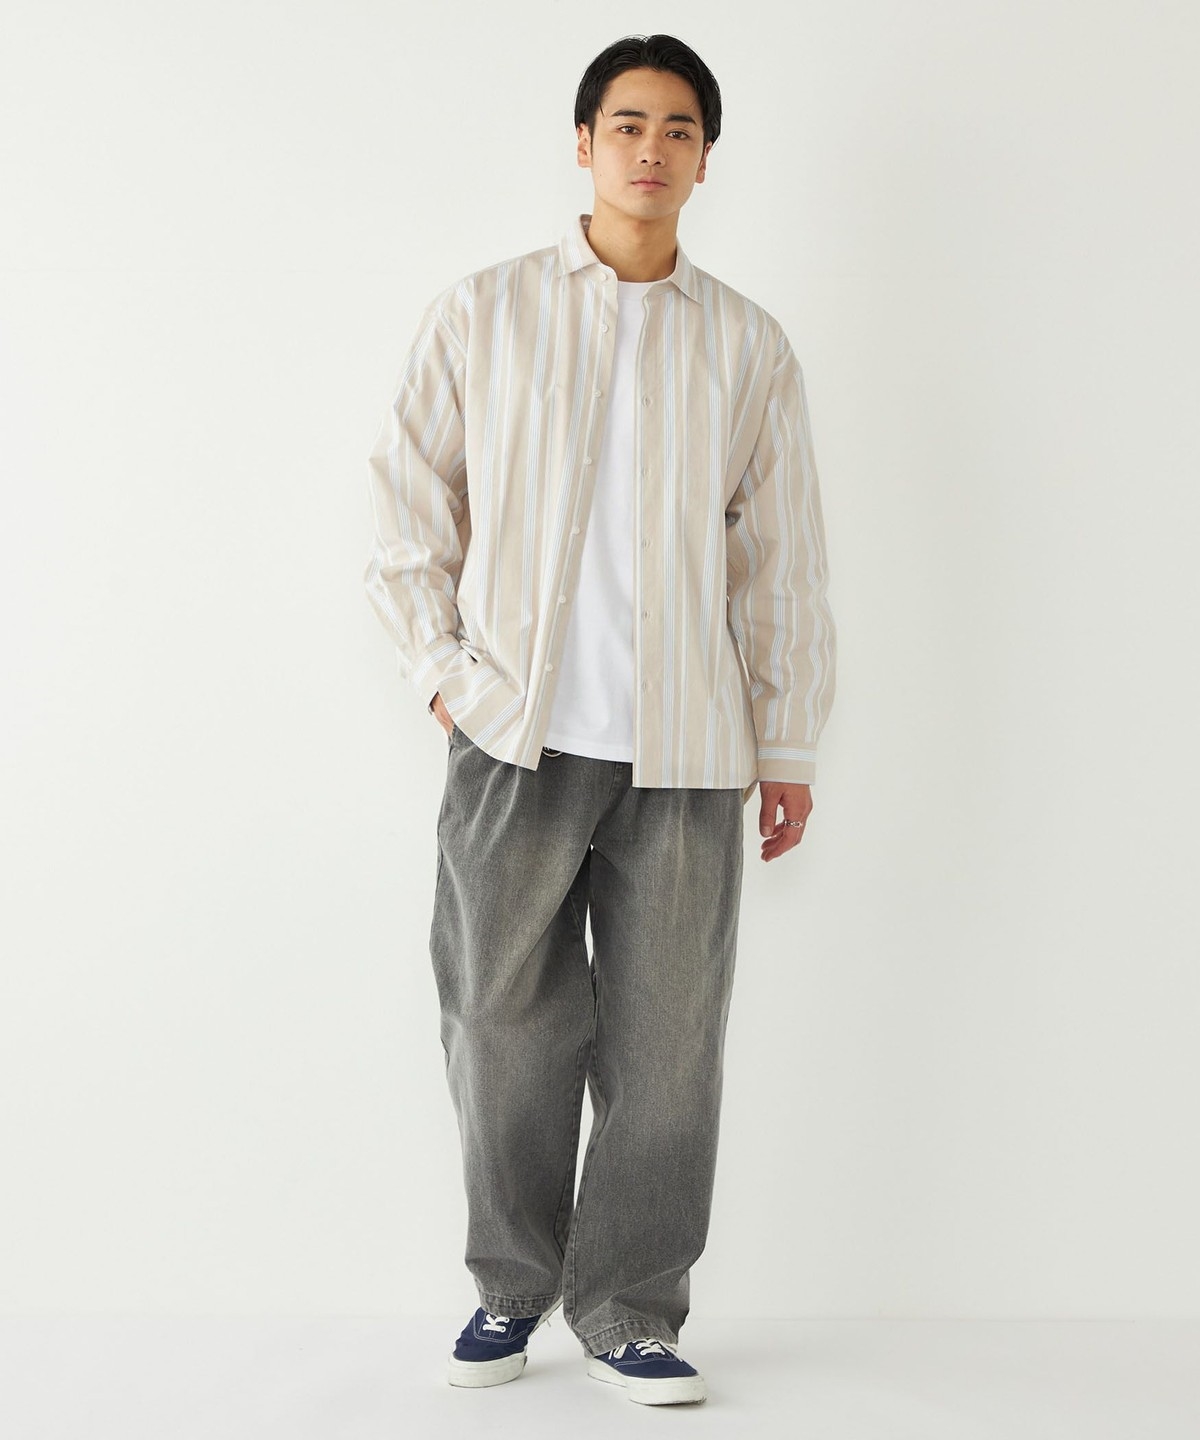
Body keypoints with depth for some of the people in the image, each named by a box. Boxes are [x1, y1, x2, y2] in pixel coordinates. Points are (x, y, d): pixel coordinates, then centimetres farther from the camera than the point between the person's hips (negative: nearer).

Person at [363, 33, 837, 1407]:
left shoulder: (748, 344, 10)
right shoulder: (480, 314, 7)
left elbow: (782, 557, 11)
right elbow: (406, 508, 8)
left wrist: (788, 746, 8)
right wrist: (448, 676, -1)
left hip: (684, 751, 1)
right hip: (516, 739, -1)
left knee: (666, 1044, 2)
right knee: (504, 1027, 4)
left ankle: (629, 1313, 16)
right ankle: (512, 1283, 24)